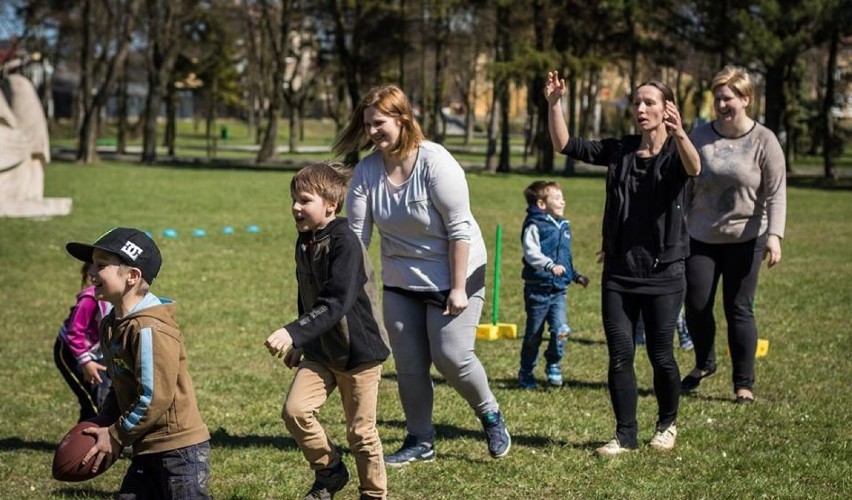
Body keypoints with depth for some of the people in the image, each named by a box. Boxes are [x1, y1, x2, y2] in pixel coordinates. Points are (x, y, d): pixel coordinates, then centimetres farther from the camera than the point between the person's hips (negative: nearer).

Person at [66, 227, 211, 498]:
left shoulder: (150, 329, -21)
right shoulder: (110, 326, 8)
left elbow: (155, 397, -23)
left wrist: (115, 437, -14)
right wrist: (102, 427, 4)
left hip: (180, 447, -9)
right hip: (148, 448, 10)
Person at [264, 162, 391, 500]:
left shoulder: (345, 243, -21)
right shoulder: (304, 243, 5)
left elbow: (335, 303, -31)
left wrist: (294, 333, -40)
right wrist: (298, 344, 22)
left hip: (359, 349, -7)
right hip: (321, 349, 7)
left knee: (360, 431, 3)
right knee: (294, 410, -9)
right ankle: (329, 472, 13)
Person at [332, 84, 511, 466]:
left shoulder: (435, 163, -22)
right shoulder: (367, 170, -8)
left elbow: (459, 229, -21)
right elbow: (356, 234, -7)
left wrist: (458, 289, -20)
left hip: (451, 276, -5)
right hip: (401, 282, 5)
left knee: (451, 356, -11)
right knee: (408, 365, 7)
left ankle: (489, 413, 17)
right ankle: (420, 442, 22)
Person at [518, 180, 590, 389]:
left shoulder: (563, 226, 13)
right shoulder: (534, 226, -10)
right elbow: (531, 252, -23)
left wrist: (576, 276, 26)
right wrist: (550, 265, -36)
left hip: (559, 289, 5)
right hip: (538, 289, -5)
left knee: (561, 329, -11)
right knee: (533, 334, 6)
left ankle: (554, 365, 11)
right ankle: (526, 373, 20)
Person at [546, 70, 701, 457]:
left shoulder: (676, 153, -5)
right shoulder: (619, 151, 6)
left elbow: (694, 169, -30)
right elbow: (564, 145, 1)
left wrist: (679, 134, -51)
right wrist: (554, 104, -15)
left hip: (663, 273, -3)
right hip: (618, 272, 3)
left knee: (661, 355, 4)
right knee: (620, 355, 1)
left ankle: (668, 423, 27)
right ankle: (625, 434, 11)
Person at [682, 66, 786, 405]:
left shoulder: (764, 141, -6)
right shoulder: (700, 137, 1)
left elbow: (776, 194, -9)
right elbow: (685, 185, 7)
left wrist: (774, 234, -20)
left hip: (744, 239, -2)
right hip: (701, 238, 3)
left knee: (739, 311, 1)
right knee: (696, 307, 1)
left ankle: (744, 383, 13)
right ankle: (704, 364, 29)